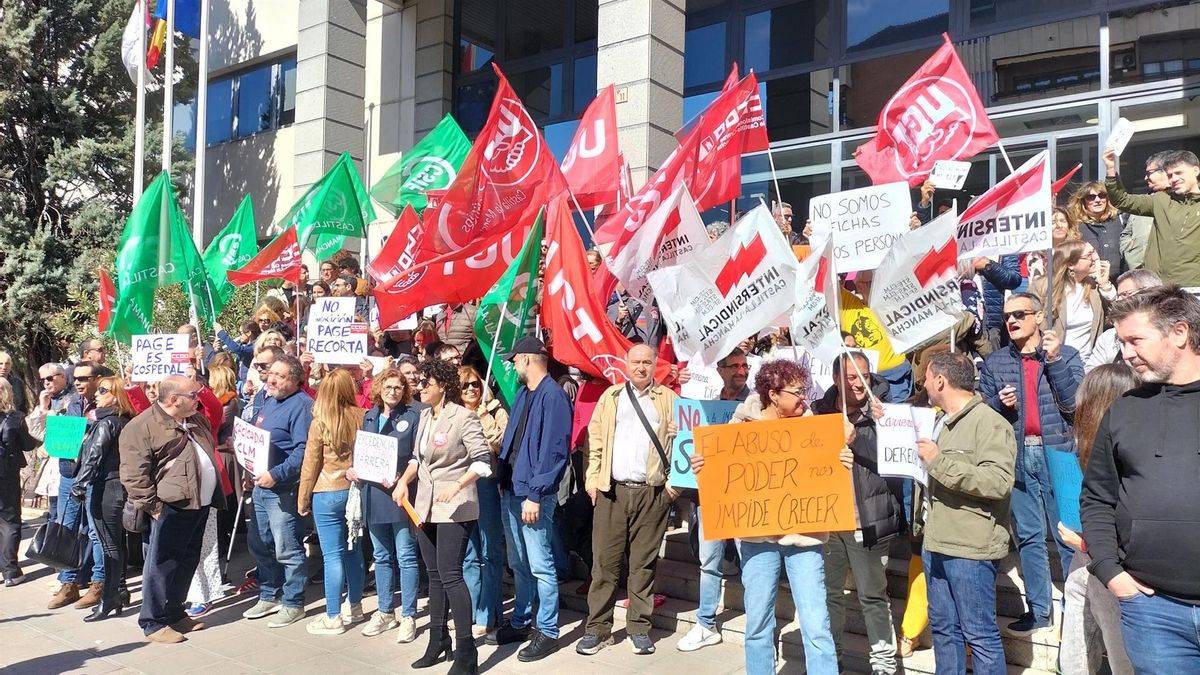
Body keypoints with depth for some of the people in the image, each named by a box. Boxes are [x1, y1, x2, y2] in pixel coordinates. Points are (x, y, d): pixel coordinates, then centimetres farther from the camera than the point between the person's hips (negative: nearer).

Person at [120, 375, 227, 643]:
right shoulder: (142, 427, -12)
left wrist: (216, 493, 20)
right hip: (172, 507, -8)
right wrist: (153, 506, -16)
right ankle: (154, 622, 10)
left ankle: (174, 612, 28)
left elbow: (210, 453, 26)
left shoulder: (196, 420, 14)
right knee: (162, 564, 0)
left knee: (188, 562, 15)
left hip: (200, 503, 8)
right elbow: (134, 475, -15)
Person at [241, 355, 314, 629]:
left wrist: (276, 475, -27)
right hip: (260, 485, 10)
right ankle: (268, 596, 33)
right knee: (260, 544, 18)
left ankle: (293, 604, 11)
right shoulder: (268, 402, 13)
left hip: (283, 489, -9)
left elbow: (303, 450, -23)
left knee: (287, 550, -1)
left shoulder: (301, 405, -15)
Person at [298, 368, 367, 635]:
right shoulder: (362, 418, -5)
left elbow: (310, 466, -6)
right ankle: (355, 605, 30)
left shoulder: (320, 423, -11)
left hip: (328, 495, -4)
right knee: (353, 550, 16)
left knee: (333, 555, 1)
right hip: (356, 491, 4)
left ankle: (333, 618, 7)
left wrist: (302, 500, 5)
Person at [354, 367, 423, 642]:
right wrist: (354, 469, 1)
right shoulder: (369, 416, 13)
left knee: (405, 556, 0)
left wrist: (401, 478, -20)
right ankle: (385, 612, 27)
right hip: (373, 493, 6)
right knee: (381, 556, 15)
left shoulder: (414, 414, -4)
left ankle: (408, 616, 9)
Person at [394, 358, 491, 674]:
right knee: (434, 575, 15)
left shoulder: (463, 417, -15)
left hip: (454, 507, -8)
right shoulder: (425, 415, 10)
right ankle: (438, 640, 27)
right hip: (425, 505, 8)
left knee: (450, 575, -10)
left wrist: (458, 485, -29)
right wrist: (404, 481, 4)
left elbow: (483, 461, -19)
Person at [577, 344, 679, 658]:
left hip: (652, 493, -1)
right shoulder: (611, 396, 11)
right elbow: (595, 438, 8)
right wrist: (592, 478, 0)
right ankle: (598, 628, 10)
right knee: (605, 561, 2)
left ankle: (639, 627, 15)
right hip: (611, 490, 1)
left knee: (644, 563, 6)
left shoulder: (668, 399, 6)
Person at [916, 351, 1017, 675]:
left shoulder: (990, 423, -12)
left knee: (980, 634, -1)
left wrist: (939, 461, -22)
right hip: (936, 544, 9)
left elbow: (999, 481, -25)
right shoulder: (941, 423, 16)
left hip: (970, 549, -9)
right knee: (943, 628, 15)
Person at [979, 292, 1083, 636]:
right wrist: (1001, 405, -13)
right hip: (1017, 457, 3)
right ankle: (1038, 609, 19)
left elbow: (1075, 404, -10)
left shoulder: (1067, 355, 2)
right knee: (1028, 536, 10)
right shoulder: (994, 363, 9)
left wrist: (1055, 360, -16)